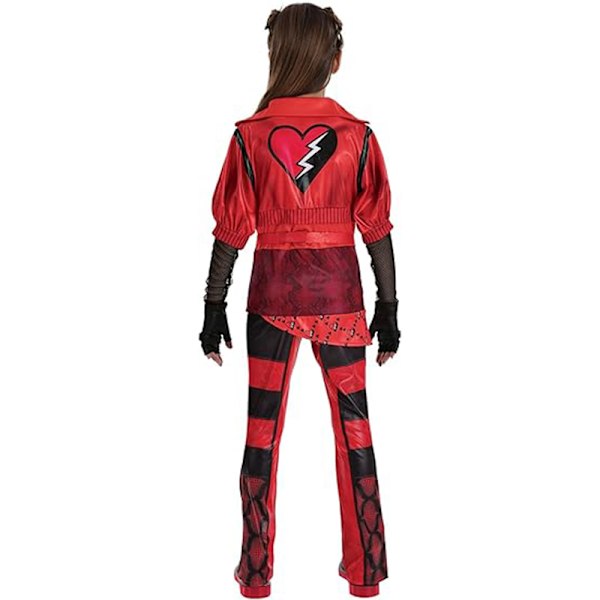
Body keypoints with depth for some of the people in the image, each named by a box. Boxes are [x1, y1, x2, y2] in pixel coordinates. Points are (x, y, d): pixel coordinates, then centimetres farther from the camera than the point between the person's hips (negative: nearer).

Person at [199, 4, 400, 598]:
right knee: (354, 427, 12)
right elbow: (377, 229, -3)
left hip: (272, 296, 0)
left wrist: (214, 306, 5)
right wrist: (388, 307, 5)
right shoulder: (358, 135, -4)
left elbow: (230, 230, -3)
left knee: (262, 430, 11)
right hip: (340, 296, 1)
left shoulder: (250, 135, -5)